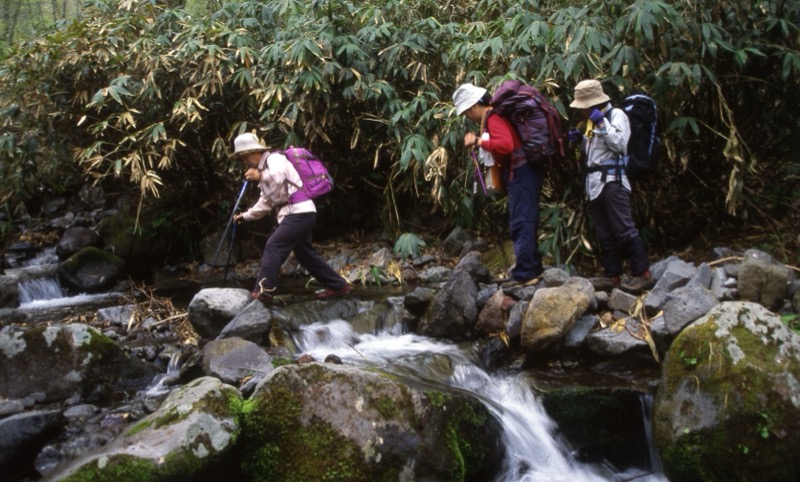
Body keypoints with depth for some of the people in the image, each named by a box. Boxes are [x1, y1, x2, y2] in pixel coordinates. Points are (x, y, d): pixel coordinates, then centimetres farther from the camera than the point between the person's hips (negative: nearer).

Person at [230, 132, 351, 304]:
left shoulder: (274, 159, -6)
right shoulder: (266, 168, 23)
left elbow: (277, 178, -30)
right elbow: (266, 202, 27)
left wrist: (259, 176, -12)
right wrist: (245, 216, 22)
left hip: (299, 212, -11)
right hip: (300, 214, 11)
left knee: (273, 246, -13)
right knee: (304, 254, 15)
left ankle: (262, 291, -13)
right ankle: (338, 285, 21)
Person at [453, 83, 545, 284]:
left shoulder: (493, 118, -16)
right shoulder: (493, 116, 16)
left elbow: (506, 145, -30)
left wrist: (480, 141, -20)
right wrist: (479, 141, 8)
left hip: (521, 173, -11)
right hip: (521, 172, 11)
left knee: (520, 223, -9)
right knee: (525, 221, 16)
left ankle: (524, 274, -7)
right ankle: (532, 266, 25)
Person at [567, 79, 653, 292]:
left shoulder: (616, 115, -3)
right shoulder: (593, 120, 21)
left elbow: (619, 144, -17)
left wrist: (602, 123, -17)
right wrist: (581, 139, 11)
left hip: (612, 181, -9)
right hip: (594, 183, 9)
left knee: (624, 229, -11)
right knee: (605, 234, 9)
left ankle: (643, 273, -7)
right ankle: (612, 274, 13)